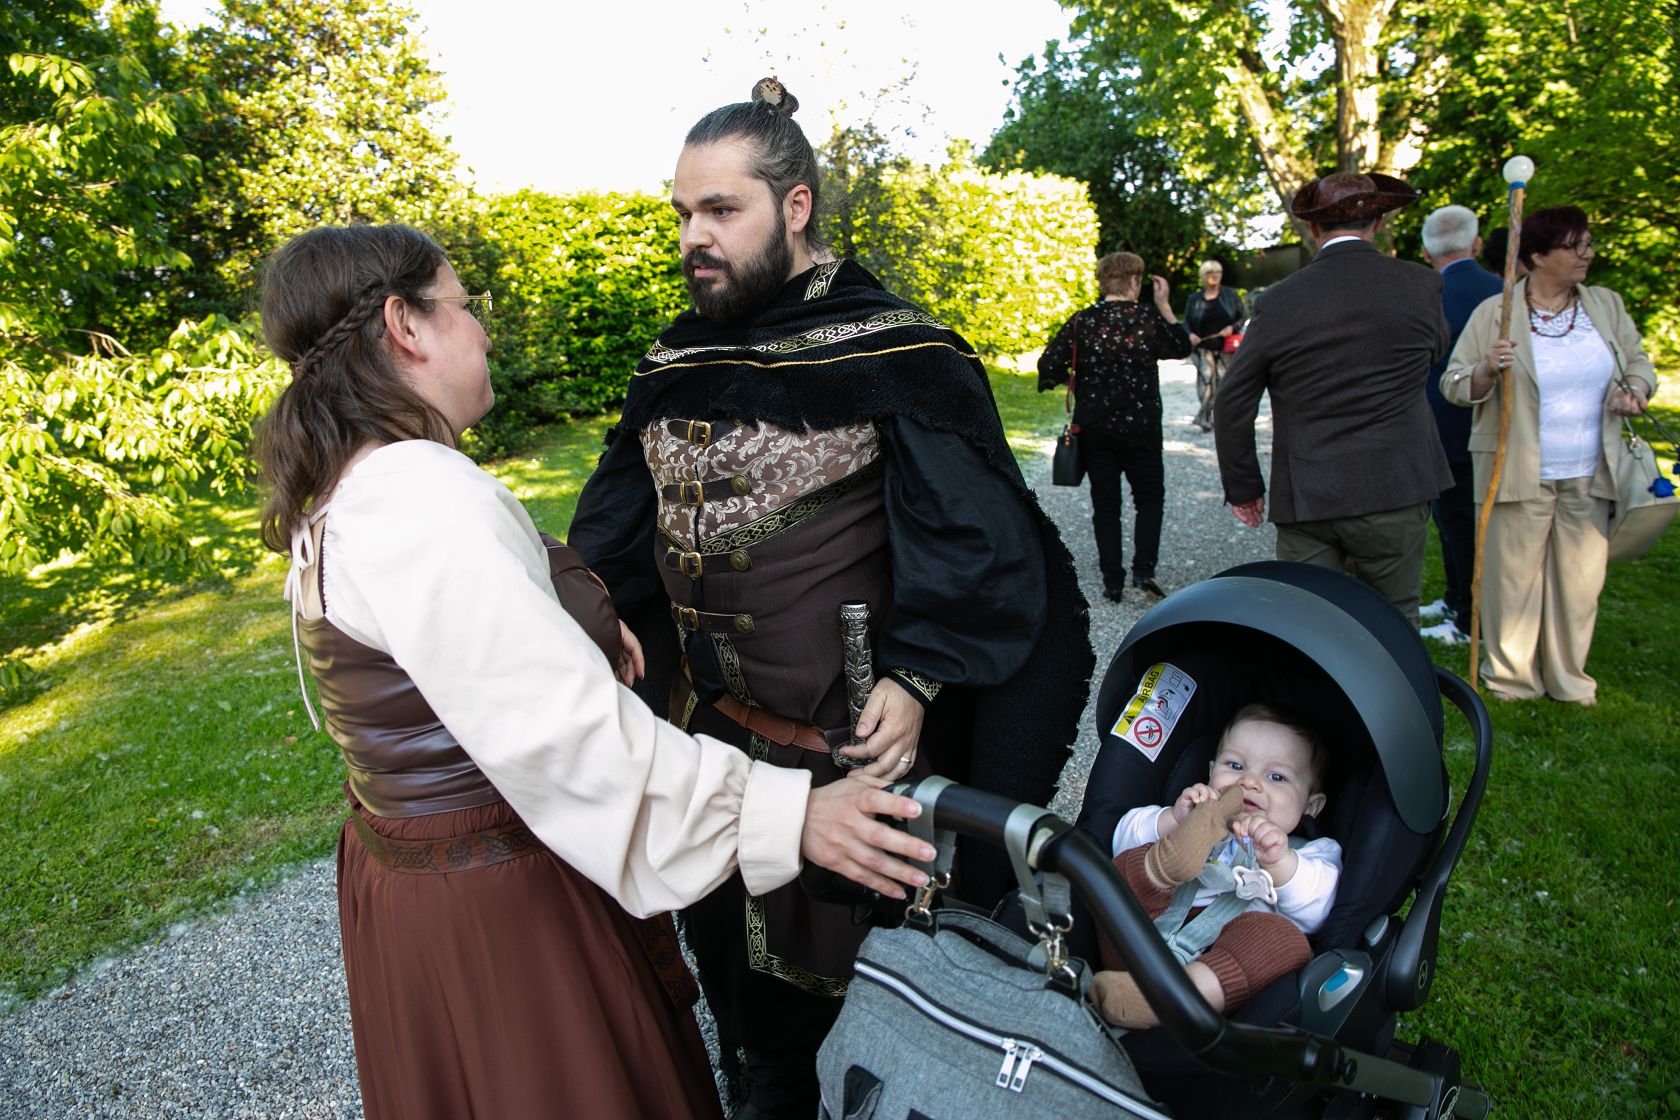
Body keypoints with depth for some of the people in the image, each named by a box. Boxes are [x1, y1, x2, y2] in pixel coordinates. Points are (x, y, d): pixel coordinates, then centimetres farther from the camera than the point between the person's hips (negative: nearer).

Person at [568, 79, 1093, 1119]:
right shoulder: (673, 363, 6)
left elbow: (970, 535, -16)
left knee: (837, 964, 12)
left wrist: (914, 679, -24)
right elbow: (619, 519, 11)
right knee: (731, 955, 23)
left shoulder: (896, 353, -12)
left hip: (850, 740, -6)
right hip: (710, 727, 6)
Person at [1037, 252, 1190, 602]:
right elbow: (1181, 348, 12)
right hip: (1141, 430, -1)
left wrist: (1075, 375, 9)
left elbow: (1048, 366, -10)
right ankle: (1144, 570, 3)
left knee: (1105, 506, 9)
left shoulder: (1081, 322, -4)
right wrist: (1164, 305, 13)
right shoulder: (1149, 318, -5)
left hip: (1095, 431, 1)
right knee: (1150, 498, 16)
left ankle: (1113, 583, 10)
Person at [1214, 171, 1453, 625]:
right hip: (1394, 492, 1)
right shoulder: (1419, 285, -1)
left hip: (1304, 500, 0)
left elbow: (1233, 403, -1)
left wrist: (1243, 486, 9)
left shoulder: (1278, 302, -4)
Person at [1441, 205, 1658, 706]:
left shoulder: (1607, 306, 10)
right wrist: (1486, 371, -25)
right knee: (1514, 579, 1)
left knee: (1579, 580, 9)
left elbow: (1638, 361, 20)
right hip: (1519, 476, -4)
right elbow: (1454, 385, -4)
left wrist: (1636, 392, -2)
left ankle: (1569, 679, 24)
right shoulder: (1493, 314, -3)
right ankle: (1510, 679, 16)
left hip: (1588, 477, 4)